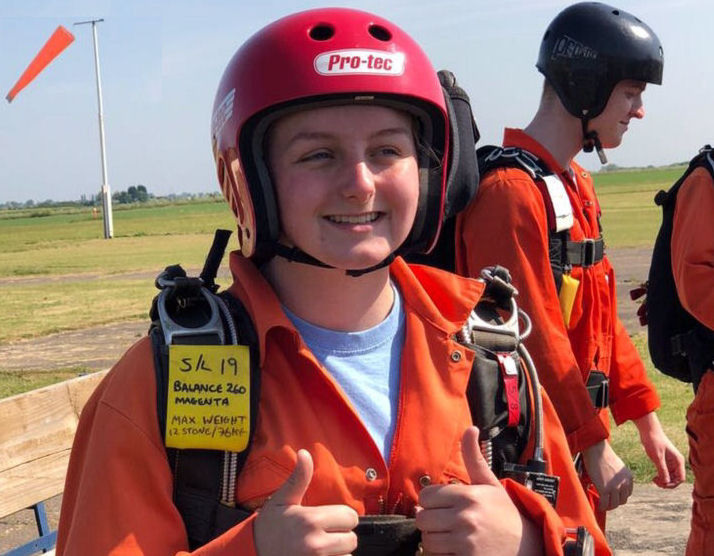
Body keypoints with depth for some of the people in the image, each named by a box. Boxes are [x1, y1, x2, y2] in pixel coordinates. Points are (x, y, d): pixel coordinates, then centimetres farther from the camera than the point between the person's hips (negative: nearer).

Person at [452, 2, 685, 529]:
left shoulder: (578, 185, 12)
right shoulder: (512, 188, -18)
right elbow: (531, 336, -22)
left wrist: (649, 425, 13)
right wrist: (595, 446, -19)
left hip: (580, 443, 9)